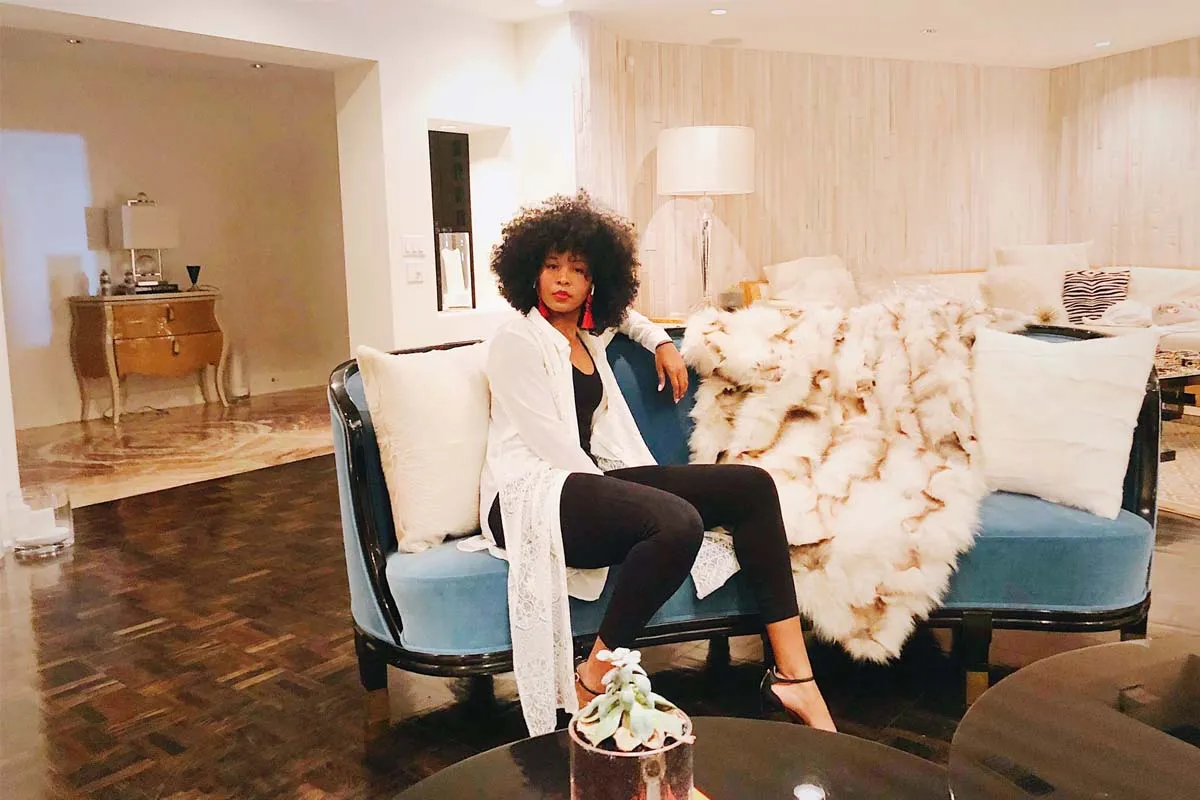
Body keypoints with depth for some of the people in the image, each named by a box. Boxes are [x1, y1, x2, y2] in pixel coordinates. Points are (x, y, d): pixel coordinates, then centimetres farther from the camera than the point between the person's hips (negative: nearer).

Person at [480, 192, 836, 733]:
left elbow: (619, 310, 44)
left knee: (751, 485, -7)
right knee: (678, 522, -37)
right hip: (529, 494, -8)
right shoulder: (516, 342, -5)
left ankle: (792, 674, -10)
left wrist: (661, 342, 28)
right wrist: (613, 497, -10)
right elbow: (552, 444, -12)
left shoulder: (589, 333, 19)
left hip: (589, 479, 9)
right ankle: (593, 684, -19)